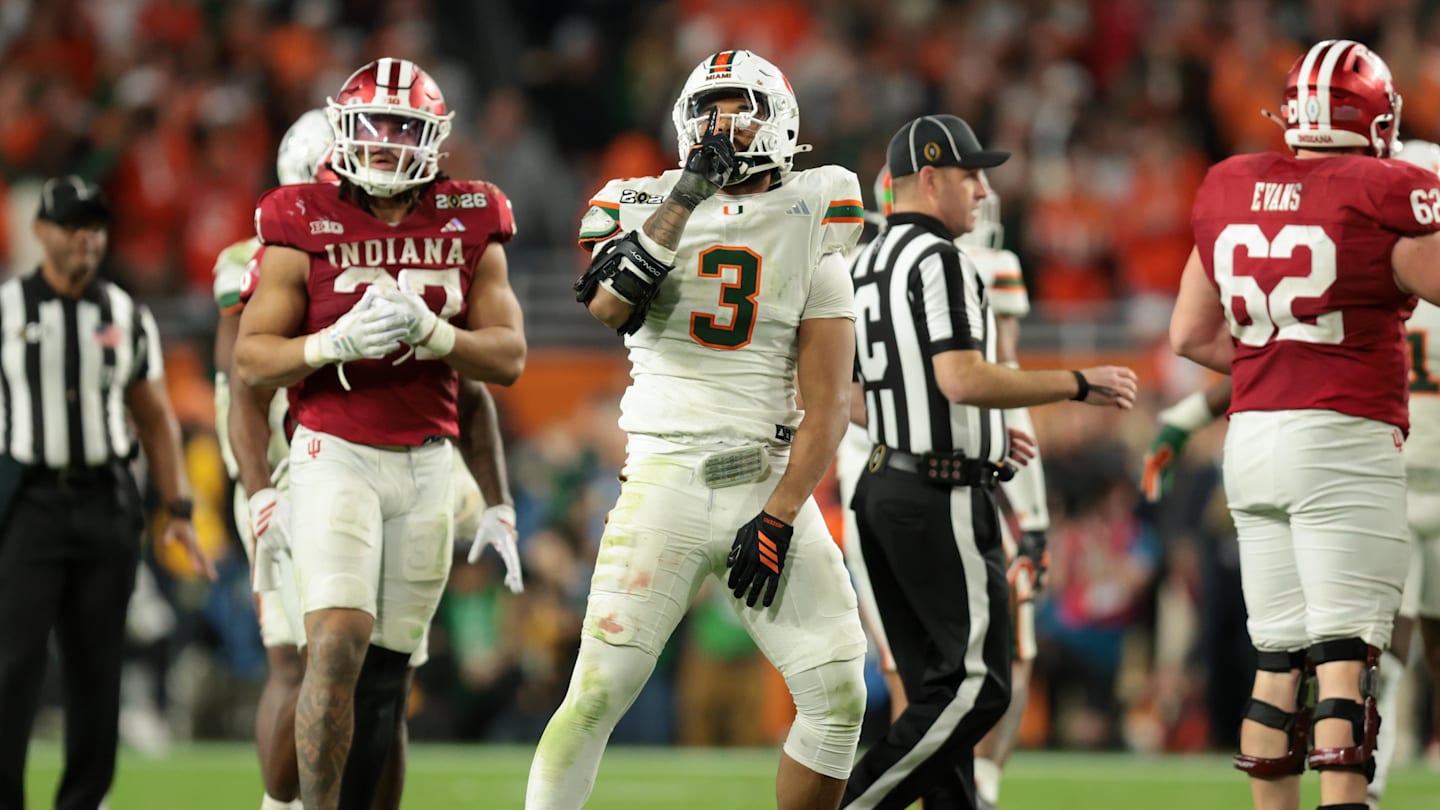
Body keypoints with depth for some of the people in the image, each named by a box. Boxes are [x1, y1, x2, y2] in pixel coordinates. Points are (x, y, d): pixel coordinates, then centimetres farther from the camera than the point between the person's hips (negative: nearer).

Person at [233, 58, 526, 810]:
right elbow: (251, 359, -4)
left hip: (426, 465, 3)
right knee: (338, 644, -18)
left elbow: (508, 356, 2)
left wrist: (431, 333, -17)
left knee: (387, 666, 5)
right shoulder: (305, 226, -3)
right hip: (336, 457, -3)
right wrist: (337, 342, -22)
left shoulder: (469, 227, 6)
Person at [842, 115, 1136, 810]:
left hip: (882, 487, 10)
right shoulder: (939, 261, -13)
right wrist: (1079, 384, -15)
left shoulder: (863, 266, 15)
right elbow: (962, 380, -24)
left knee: (937, 686, 11)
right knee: (974, 687, -7)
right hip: (941, 499, -10)